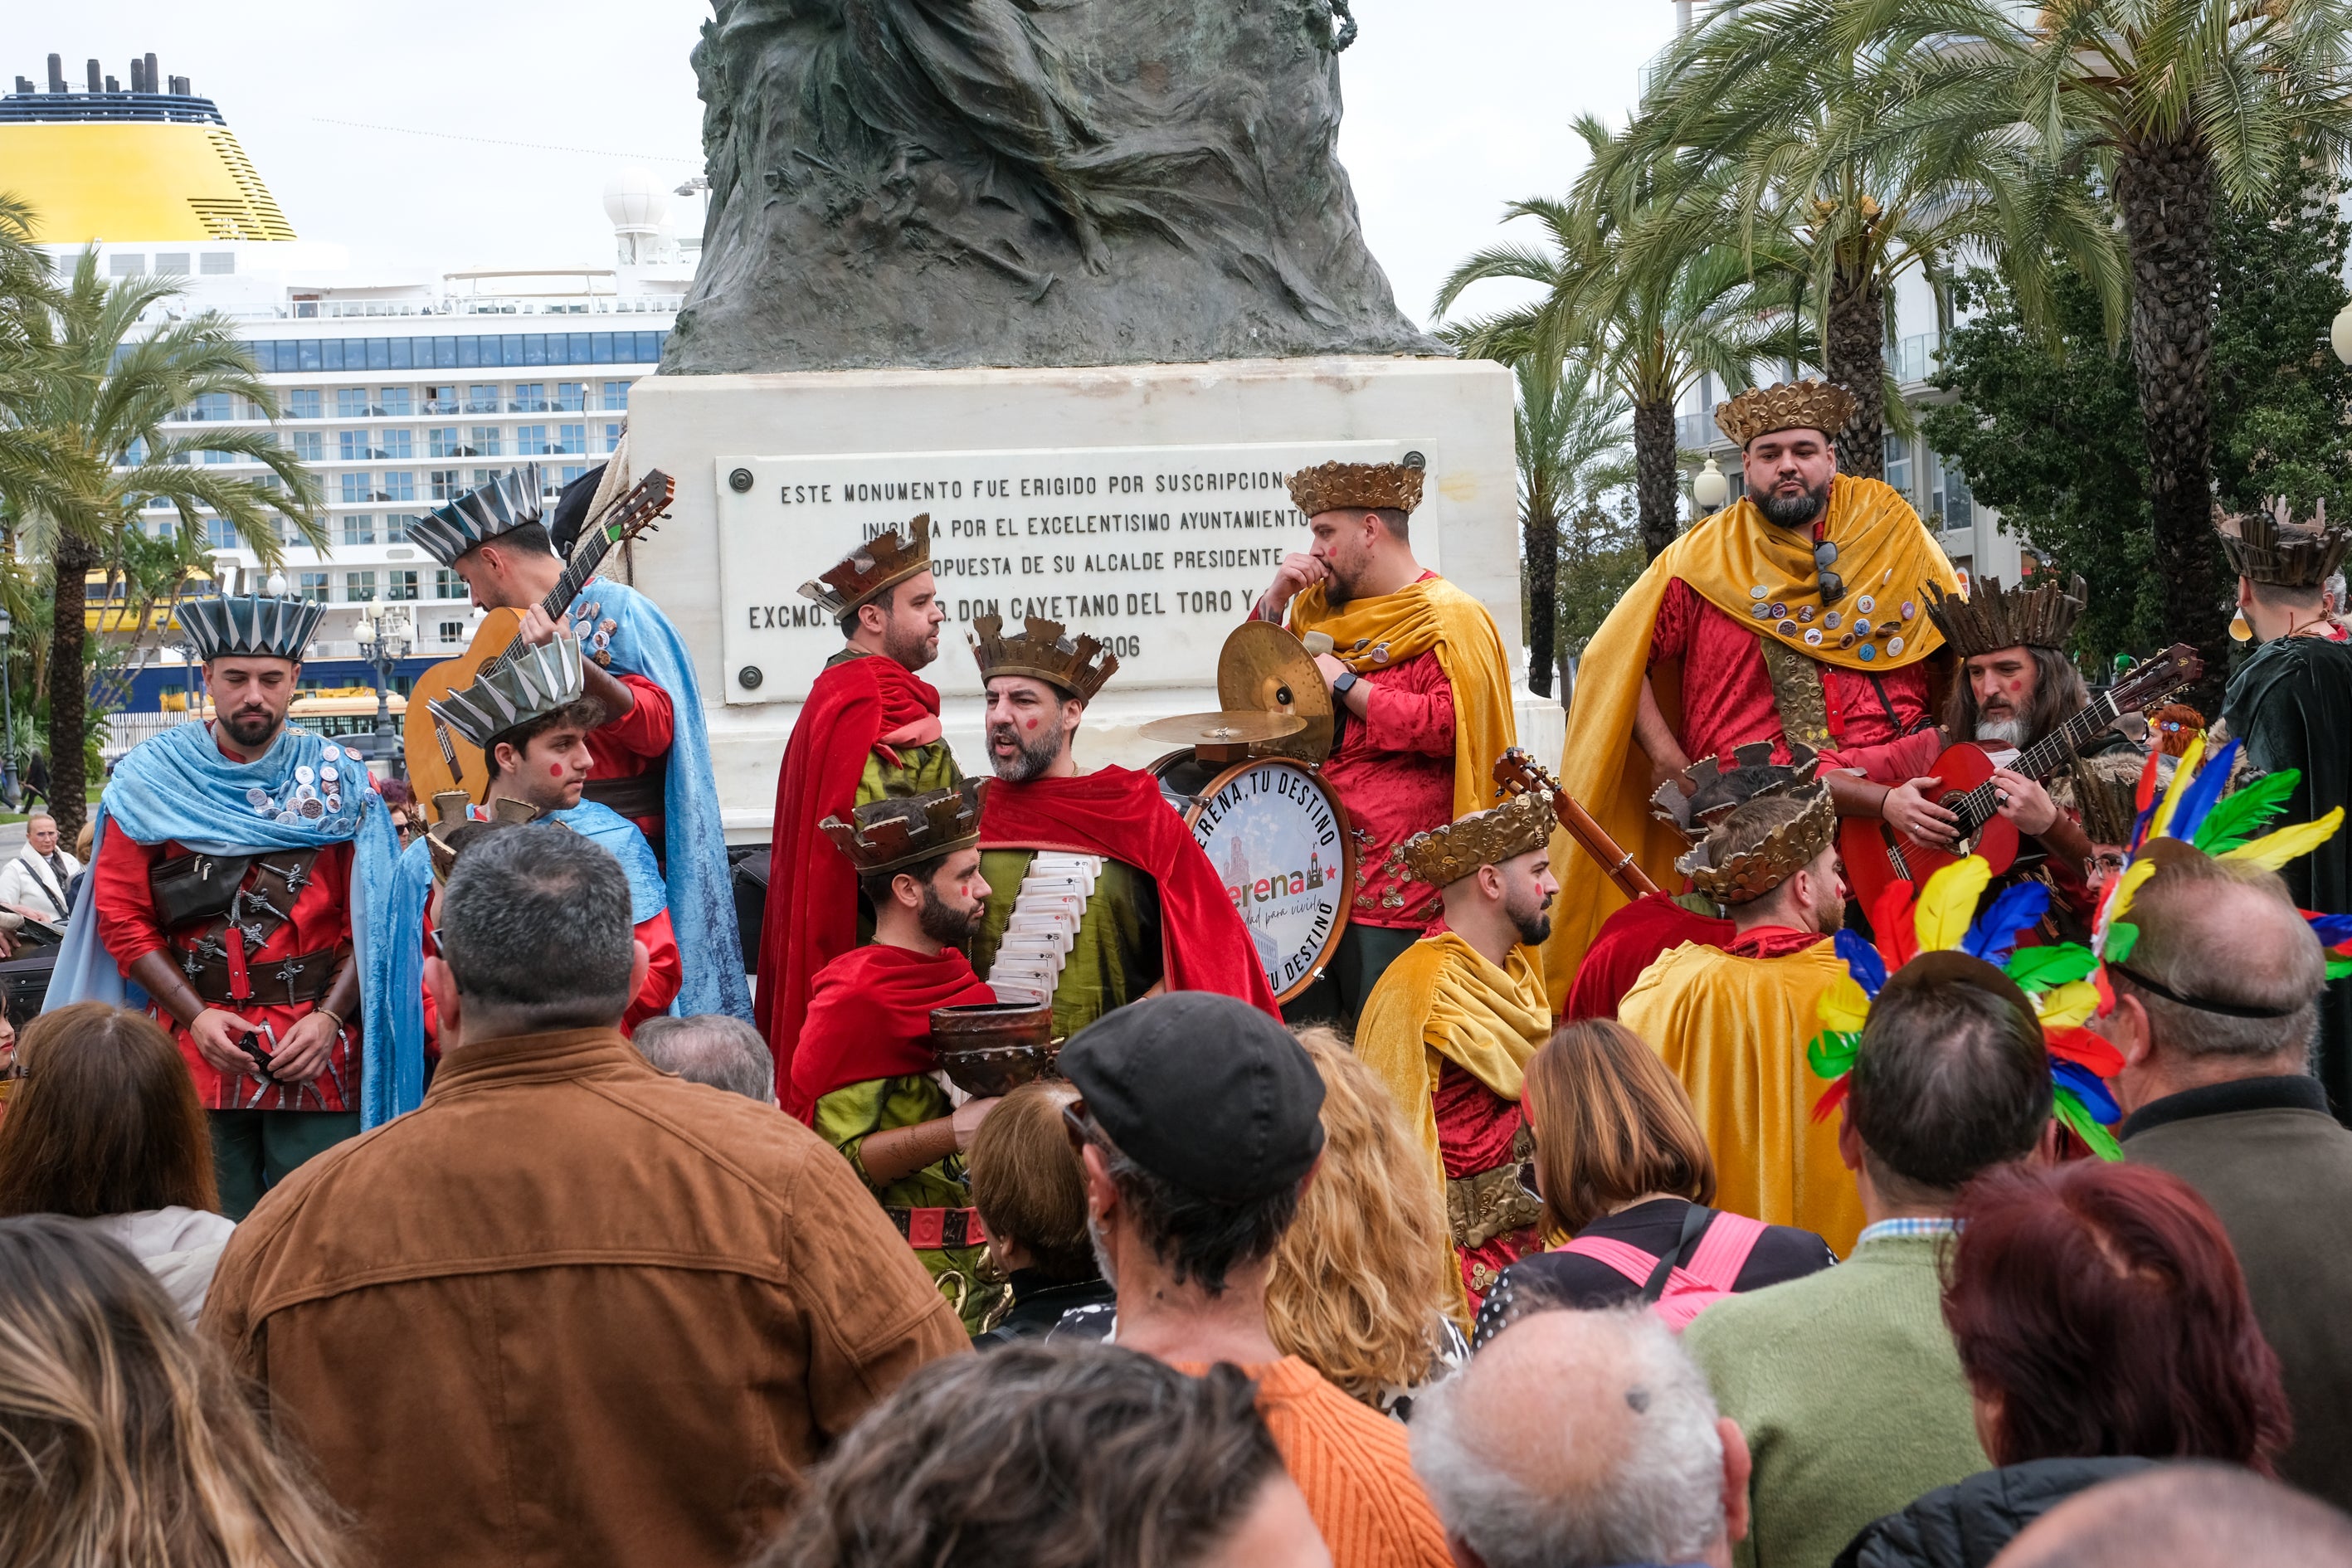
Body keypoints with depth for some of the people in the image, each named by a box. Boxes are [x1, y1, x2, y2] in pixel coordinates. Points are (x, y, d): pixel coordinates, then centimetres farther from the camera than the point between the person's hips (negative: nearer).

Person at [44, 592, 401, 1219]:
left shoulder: (339, 779, 4)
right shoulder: (148, 780, 5)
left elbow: (374, 919, 1)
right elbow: (121, 918, 3)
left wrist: (329, 1018, -11)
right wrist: (196, 1015, -8)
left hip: (318, 1049, 0)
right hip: (195, 1048, 1)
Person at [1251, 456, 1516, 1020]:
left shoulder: (1448, 618, -7)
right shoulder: (1321, 609, 18)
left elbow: (1447, 726, -21)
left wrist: (1345, 683, -13)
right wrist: (1276, 602, 8)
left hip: (1397, 885, -7)